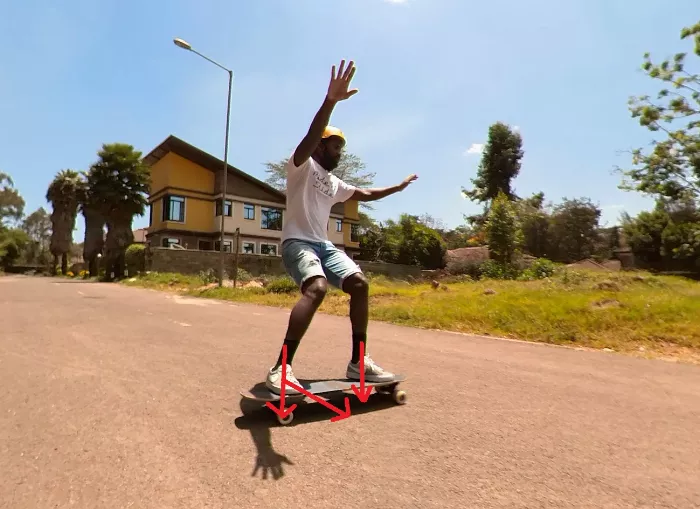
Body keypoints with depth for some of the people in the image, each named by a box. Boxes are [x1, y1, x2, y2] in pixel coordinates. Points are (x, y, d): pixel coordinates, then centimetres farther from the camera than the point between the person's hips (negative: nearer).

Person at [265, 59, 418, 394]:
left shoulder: (335, 184, 23)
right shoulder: (302, 166, 0)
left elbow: (367, 194, 33)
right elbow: (311, 136, -20)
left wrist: (399, 187, 34)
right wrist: (330, 101, -34)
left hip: (324, 244, 8)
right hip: (297, 242, -7)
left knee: (359, 283, -11)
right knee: (317, 288, -33)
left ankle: (358, 362, -4)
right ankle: (281, 368, -28)